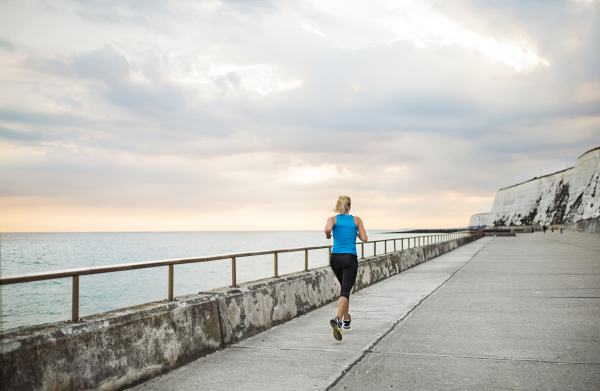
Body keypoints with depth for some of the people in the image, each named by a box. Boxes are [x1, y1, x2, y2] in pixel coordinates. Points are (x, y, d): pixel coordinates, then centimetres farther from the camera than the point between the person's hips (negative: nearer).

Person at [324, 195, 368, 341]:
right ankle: (337, 319, -35)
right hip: (350, 258, -3)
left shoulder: (333, 219, 4)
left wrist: (328, 235, 4)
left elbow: (327, 229, -18)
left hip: (335, 258, 3)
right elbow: (364, 238, 3)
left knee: (345, 287, 25)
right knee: (345, 291, -10)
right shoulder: (356, 219, 5)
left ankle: (346, 319, 35)